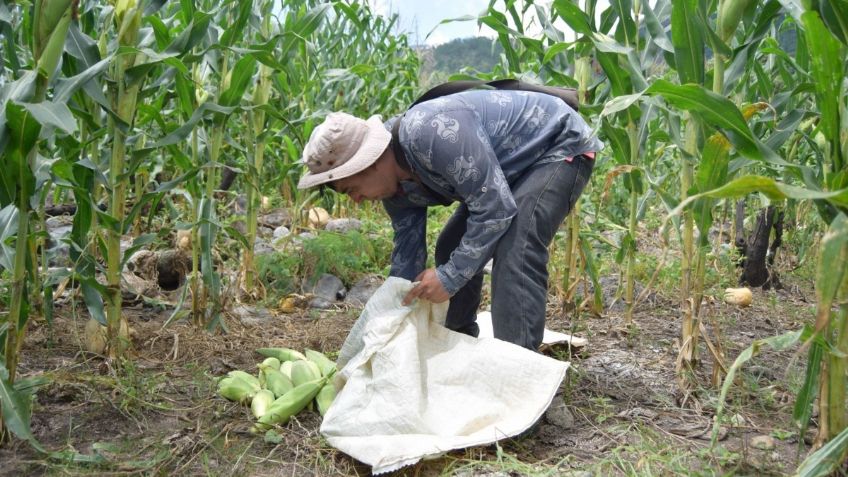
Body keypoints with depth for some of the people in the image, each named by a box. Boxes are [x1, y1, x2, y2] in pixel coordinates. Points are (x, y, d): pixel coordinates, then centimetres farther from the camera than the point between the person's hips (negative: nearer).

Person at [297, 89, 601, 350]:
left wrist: (449, 277, -29)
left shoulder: (432, 132, -37)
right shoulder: (395, 182, -7)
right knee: (453, 249, 11)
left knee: (514, 251, -29)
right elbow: (408, 252, 3)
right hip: (517, 164, 9)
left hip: (562, 145, -9)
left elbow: (496, 208, -35)